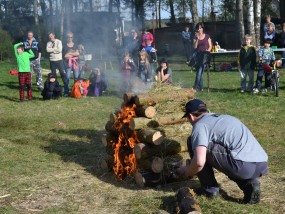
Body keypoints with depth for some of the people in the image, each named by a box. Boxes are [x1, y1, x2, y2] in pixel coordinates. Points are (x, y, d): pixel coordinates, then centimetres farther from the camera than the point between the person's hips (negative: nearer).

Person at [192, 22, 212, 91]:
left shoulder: (207, 36, 8)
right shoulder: (195, 37, 12)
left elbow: (210, 46, 10)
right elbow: (195, 47, -1)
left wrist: (207, 51, -7)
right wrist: (197, 38, -9)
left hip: (205, 55, -3)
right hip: (198, 55, 3)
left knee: (200, 70, -21)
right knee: (199, 71, -2)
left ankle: (196, 86, -27)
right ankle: (200, 87, 2)